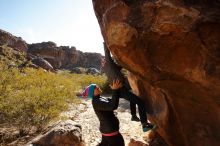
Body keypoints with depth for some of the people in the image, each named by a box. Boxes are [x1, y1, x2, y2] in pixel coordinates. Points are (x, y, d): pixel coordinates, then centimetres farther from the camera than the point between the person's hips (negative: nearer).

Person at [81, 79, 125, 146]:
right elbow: (113, 106, -35)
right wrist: (115, 90, -36)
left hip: (107, 128, 9)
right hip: (110, 129, -9)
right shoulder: (96, 102, -24)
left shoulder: (100, 99, 7)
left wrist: (115, 89, -1)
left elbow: (112, 101, 10)